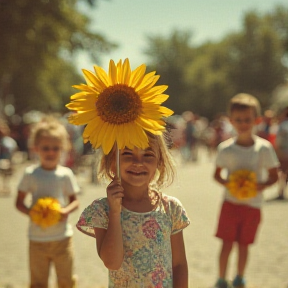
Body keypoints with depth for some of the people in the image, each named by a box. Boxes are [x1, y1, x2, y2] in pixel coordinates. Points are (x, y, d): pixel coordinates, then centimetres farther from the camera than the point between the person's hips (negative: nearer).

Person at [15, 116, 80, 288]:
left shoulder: (66, 174, -2)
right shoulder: (30, 174, -2)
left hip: (62, 237, 0)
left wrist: (66, 211, -18)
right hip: (37, 238, 0)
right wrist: (30, 211, -19)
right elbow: (19, 202, 2)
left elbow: (75, 201, 3)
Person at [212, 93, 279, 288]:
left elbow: (274, 176, -2)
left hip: (253, 204, 0)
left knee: (244, 244, 11)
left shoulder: (264, 148, -8)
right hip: (231, 202, 0)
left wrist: (260, 185, -21)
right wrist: (227, 183, -16)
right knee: (227, 243, -2)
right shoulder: (225, 148, -5)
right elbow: (217, 174, 5)